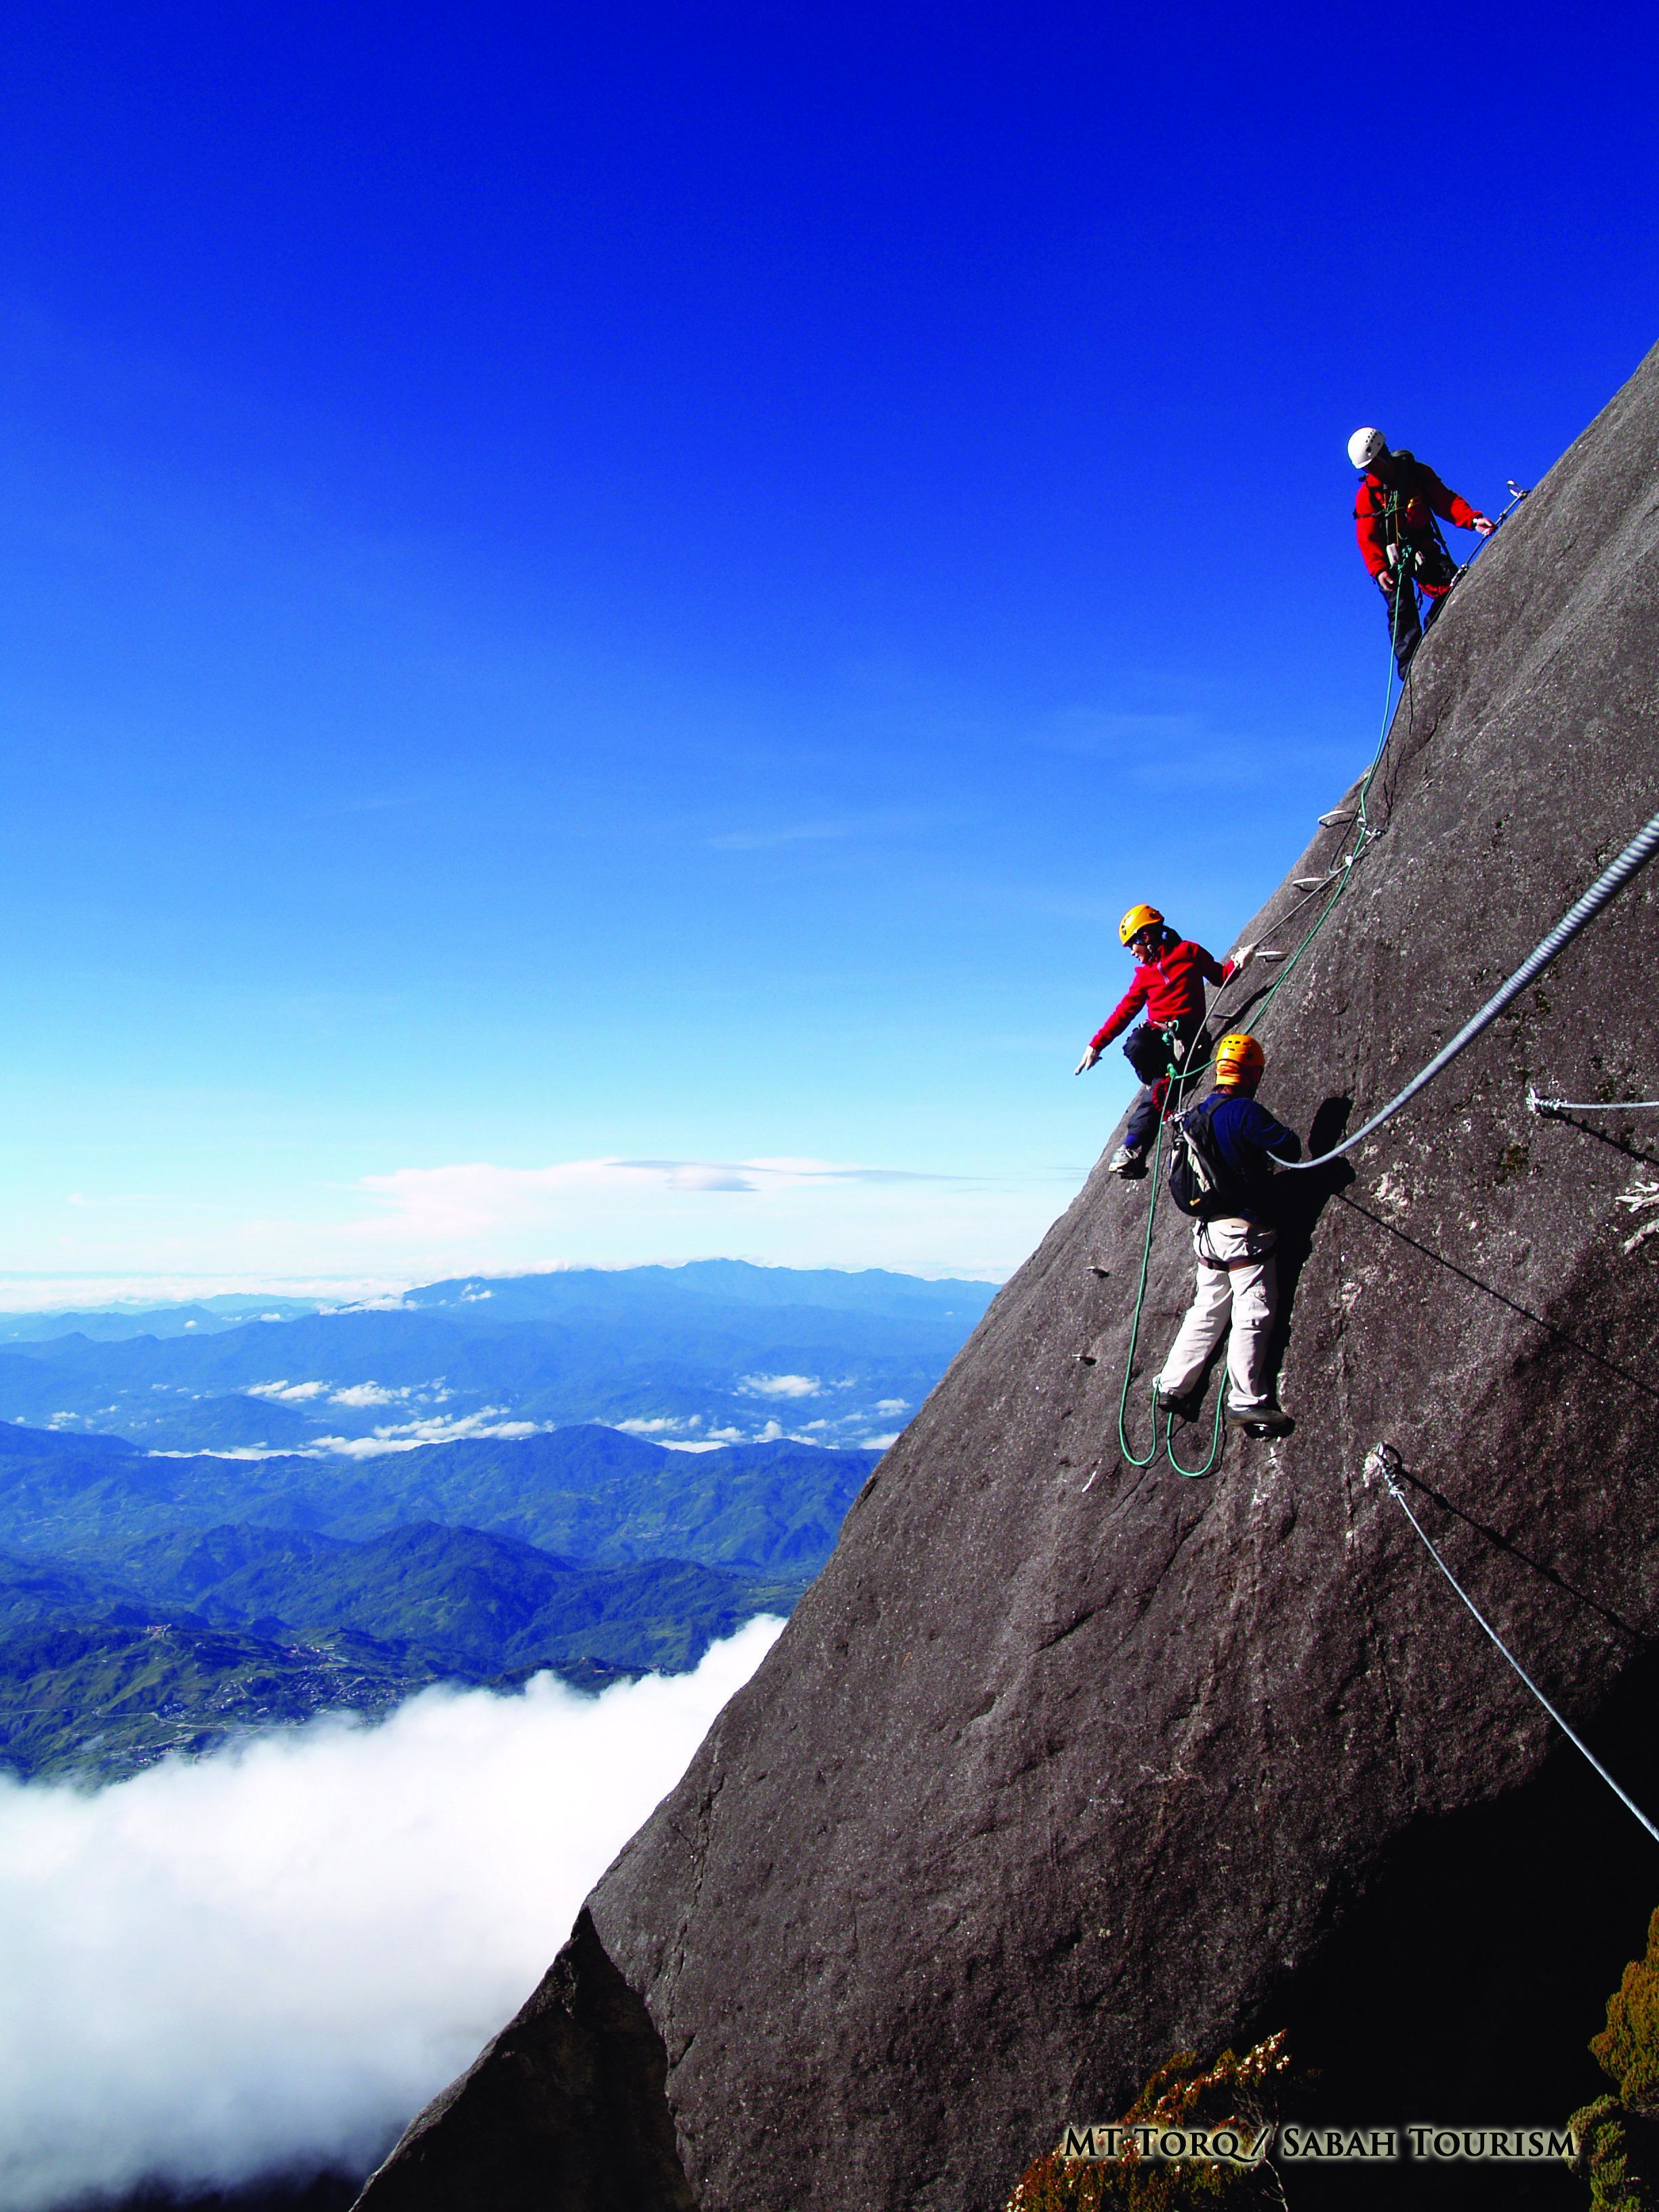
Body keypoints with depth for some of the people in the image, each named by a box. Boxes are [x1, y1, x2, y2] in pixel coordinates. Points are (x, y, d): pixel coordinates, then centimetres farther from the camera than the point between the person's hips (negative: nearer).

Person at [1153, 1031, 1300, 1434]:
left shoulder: (1195, 1114, 10)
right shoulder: (1244, 1111, -15)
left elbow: (1176, 1172, 20)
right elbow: (1289, 1145, -17)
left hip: (1207, 1230, 8)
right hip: (1245, 1228, -8)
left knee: (1207, 1311, 15)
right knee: (1253, 1314, -4)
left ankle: (1171, 1386, 18)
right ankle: (1246, 1401, -6)